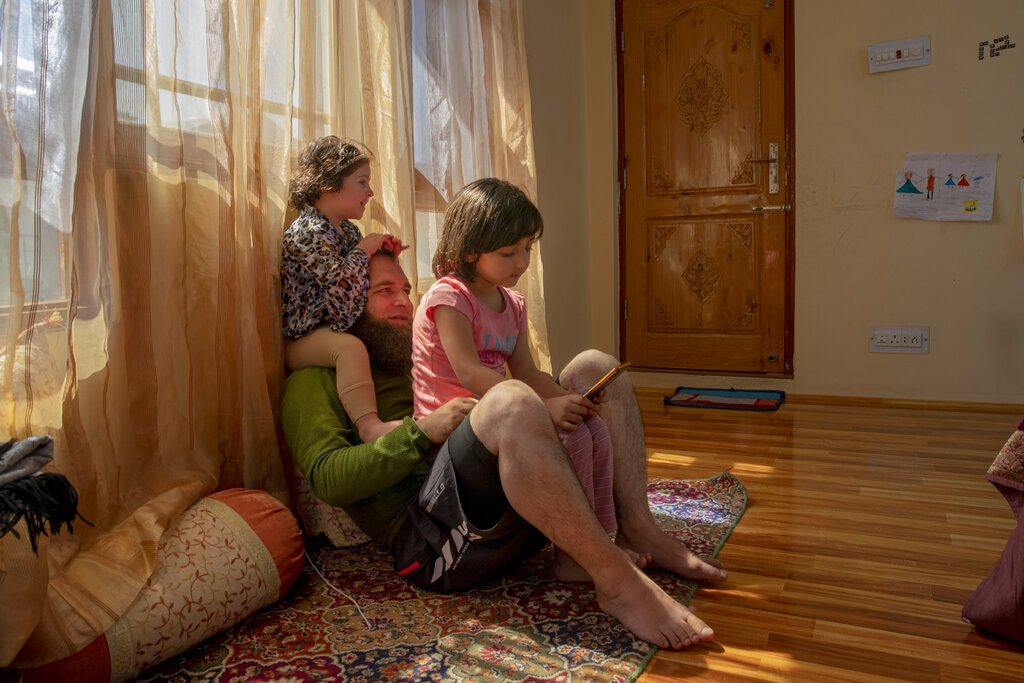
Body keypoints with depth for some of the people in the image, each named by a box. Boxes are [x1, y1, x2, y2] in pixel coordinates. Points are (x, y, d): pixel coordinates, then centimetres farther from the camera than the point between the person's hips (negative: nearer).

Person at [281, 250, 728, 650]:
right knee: (511, 399, -35)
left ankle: (641, 532, -8)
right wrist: (422, 431, -14)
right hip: (427, 534, -8)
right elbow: (327, 478, -8)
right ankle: (616, 580, -27)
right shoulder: (316, 380, 9)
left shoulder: (412, 361, 32)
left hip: (509, 516, 8)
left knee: (595, 367, 3)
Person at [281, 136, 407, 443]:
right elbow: (339, 281, -29)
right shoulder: (308, 231, -17)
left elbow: (362, 274, 28)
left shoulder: (348, 229, 14)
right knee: (351, 347, -38)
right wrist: (364, 249, -14)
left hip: (333, 330, 10)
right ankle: (370, 426, -46)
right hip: (302, 340, -10)